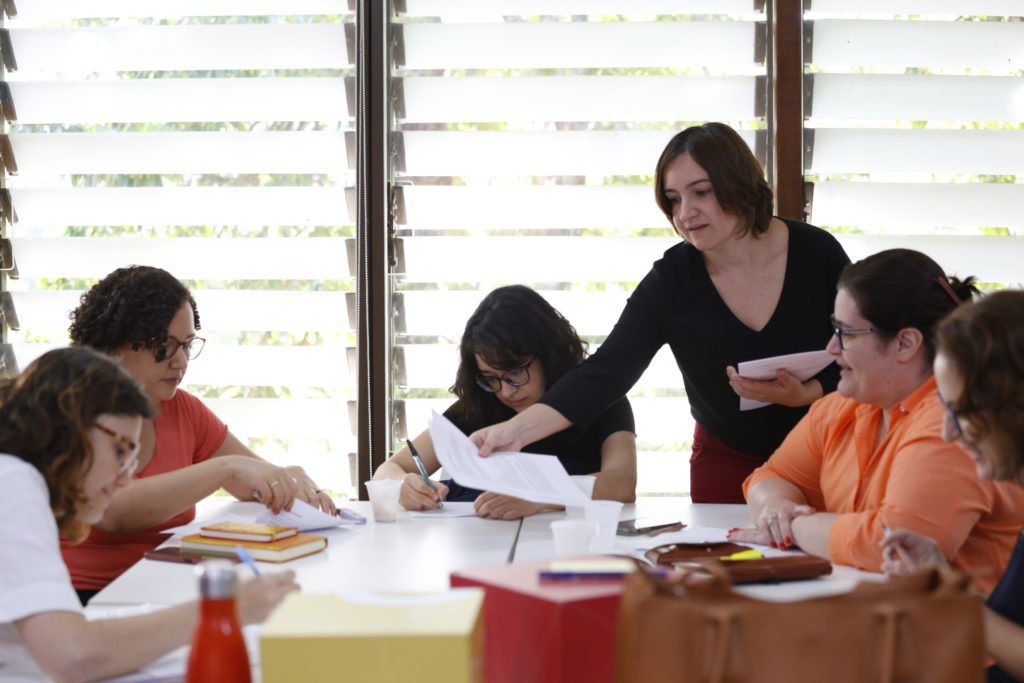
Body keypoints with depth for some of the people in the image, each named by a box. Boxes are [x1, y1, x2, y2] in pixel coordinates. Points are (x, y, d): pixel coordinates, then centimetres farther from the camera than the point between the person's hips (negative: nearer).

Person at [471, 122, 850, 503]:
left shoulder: (816, 253, -14)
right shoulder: (670, 281, -14)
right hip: (727, 463, 1)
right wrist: (517, 429, -36)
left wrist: (804, 395, -27)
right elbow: (605, 371, -22)